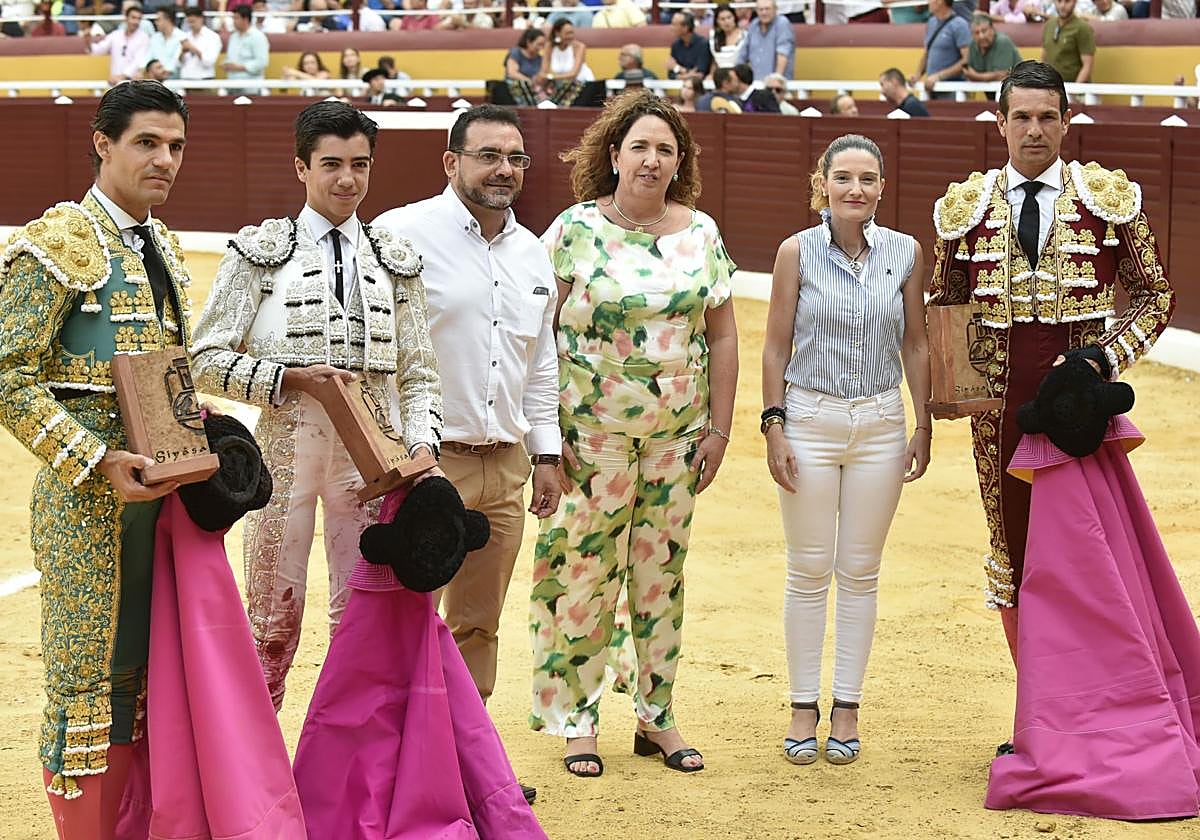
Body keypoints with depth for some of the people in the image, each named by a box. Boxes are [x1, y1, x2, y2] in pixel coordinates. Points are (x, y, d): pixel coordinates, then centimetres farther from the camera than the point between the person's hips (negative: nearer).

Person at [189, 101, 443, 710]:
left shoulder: (395, 261, 14)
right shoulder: (261, 251, 4)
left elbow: (418, 372, 14)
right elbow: (208, 358, 1)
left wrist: (421, 442, -4)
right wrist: (291, 378, -12)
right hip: (286, 439, -2)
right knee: (276, 613, 0)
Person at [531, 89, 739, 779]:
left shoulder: (701, 233, 5)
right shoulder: (577, 229, -5)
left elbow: (722, 335, 10)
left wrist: (719, 428, 5)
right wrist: (548, 430, -9)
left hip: (677, 431, 3)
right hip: (592, 429, -3)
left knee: (662, 568, 9)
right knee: (587, 567, -1)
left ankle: (657, 715, 18)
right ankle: (577, 718, 9)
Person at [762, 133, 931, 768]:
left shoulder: (905, 253, 1)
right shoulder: (797, 252, -4)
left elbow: (915, 345, 8)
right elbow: (776, 346, 0)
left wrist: (922, 427, 5)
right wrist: (774, 428, -5)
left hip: (880, 424, 2)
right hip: (809, 419, -1)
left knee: (860, 571, 6)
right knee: (808, 570, 4)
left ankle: (846, 707, 15)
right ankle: (804, 707, 13)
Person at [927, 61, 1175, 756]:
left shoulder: (1112, 198, 1)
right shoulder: (966, 208, 6)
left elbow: (1155, 295, 4)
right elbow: (944, 306, 15)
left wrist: (1106, 357, -11)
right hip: (1002, 406, 2)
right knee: (1014, 556, 7)